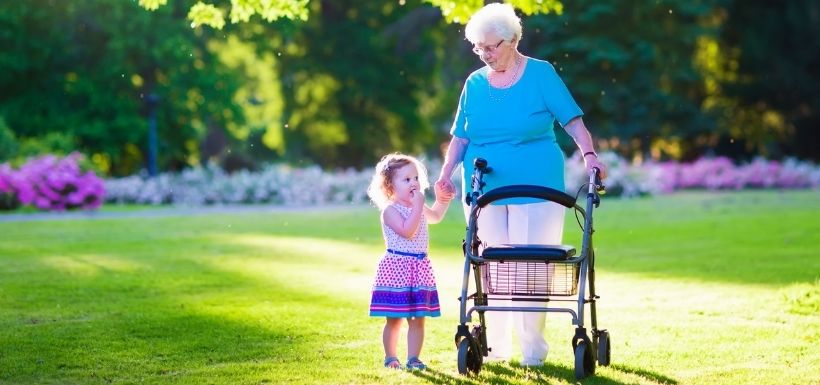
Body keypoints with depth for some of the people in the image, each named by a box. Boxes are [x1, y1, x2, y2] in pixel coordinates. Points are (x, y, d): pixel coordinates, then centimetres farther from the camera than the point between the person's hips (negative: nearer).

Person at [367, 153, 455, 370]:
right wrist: (417, 207, -23)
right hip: (396, 268, -7)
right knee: (394, 319, 2)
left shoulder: (418, 207, 12)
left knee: (418, 318, 5)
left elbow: (435, 217, 33)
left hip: (419, 268, 7)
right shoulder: (390, 210, -13)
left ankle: (413, 358, 10)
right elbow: (407, 231, -25)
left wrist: (443, 200, 18)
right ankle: (390, 357, 14)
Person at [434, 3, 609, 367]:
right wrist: (446, 173, -4)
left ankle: (533, 348, 4)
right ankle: (493, 346, 14)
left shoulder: (541, 74, -1)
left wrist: (589, 154, -18)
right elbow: (460, 137, 10)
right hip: (484, 191, 3)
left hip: (535, 189, -3)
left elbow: (573, 120, -3)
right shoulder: (474, 84, 8)